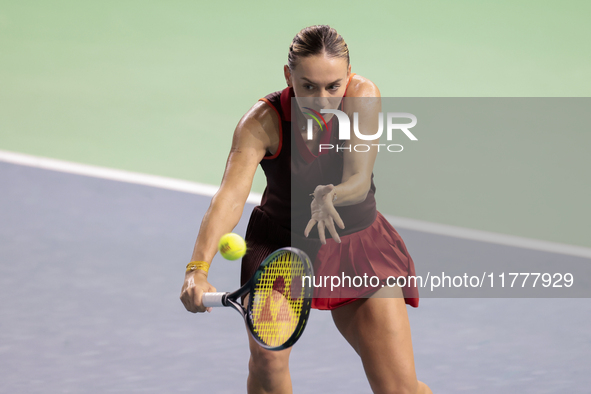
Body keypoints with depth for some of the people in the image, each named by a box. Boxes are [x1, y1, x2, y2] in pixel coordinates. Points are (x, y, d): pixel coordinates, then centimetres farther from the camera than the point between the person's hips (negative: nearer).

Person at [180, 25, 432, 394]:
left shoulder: (363, 95, -21)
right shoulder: (262, 122, -23)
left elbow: (359, 181, -27)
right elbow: (231, 195, -34)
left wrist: (331, 197, -52)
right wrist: (198, 269, -50)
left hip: (358, 244, 0)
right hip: (280, 243, 0)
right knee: (267, 358, -22)